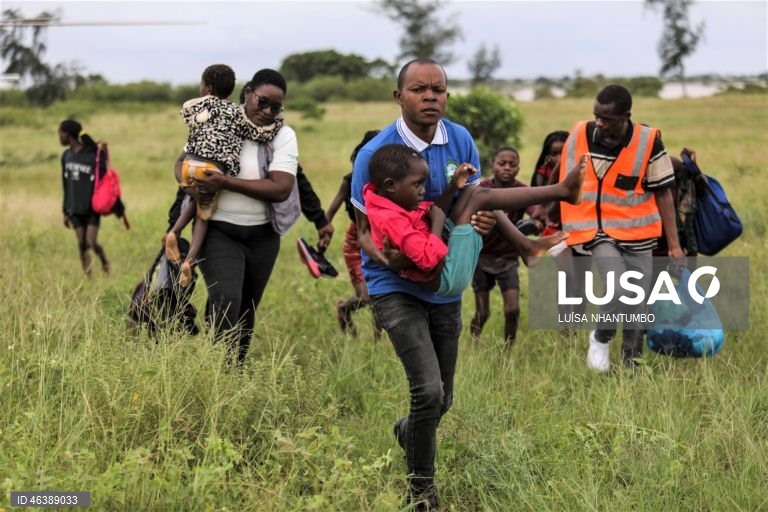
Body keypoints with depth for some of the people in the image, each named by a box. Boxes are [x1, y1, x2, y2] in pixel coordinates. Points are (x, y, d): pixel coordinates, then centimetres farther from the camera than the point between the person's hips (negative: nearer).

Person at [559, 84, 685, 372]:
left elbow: (662, 194, -5)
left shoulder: (648, 142, -12)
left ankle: (631, 365, 24)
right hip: (599, 233, -1)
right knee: (618, 292, -22)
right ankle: (601, 339, 7)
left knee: (636, 306, 3)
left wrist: (674, 245, -5)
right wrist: (566, 237, 6)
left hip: (637, 237, 1)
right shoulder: (579, 136, -8)